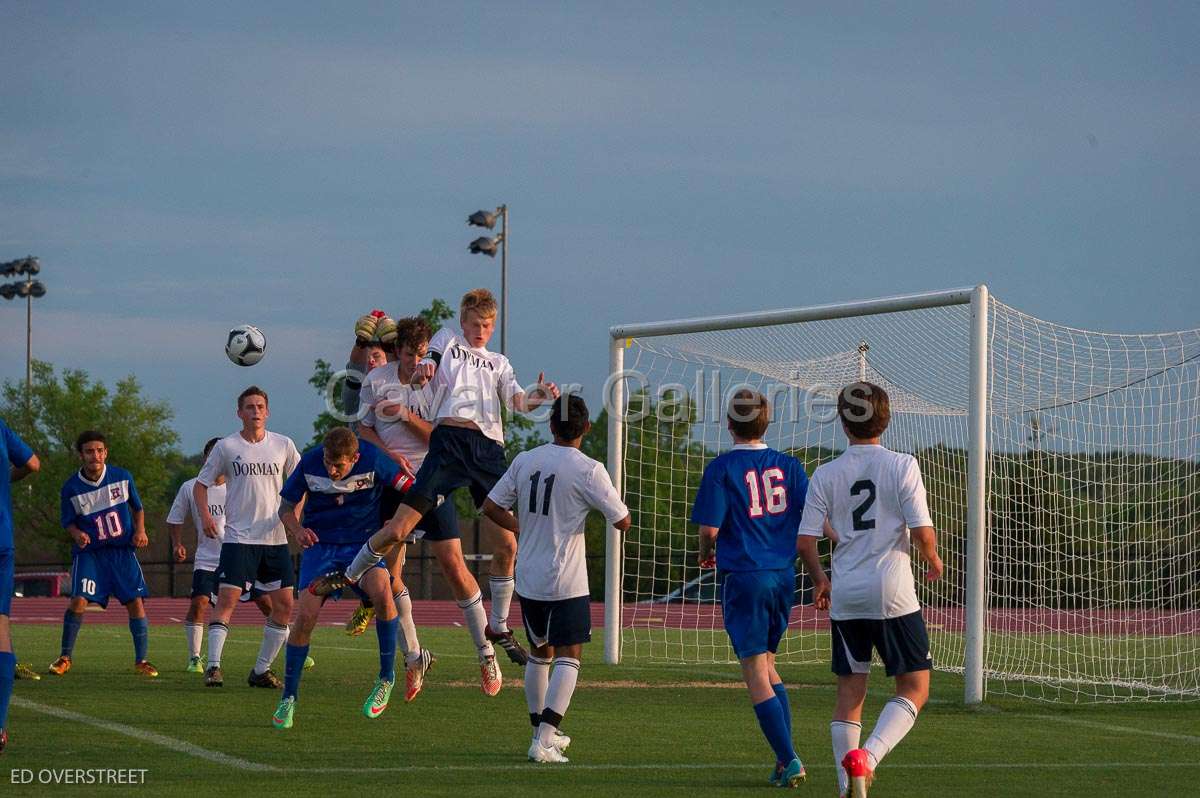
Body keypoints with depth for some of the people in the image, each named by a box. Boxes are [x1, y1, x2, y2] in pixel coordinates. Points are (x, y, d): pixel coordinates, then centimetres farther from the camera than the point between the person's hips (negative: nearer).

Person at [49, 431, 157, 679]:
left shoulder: (122, 477, -2)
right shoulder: (71, 488, -7)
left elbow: (137, 508, 12)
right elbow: (68, 522, 3)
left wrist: (140, 531, -5)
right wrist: (77, 535, -18)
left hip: (122, 550, 2)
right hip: (89, 553, -2)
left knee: (136, 602, -6)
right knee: (79, 601, -17)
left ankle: (141, 661, 7)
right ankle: (65, 657, 1)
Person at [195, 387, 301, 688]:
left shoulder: (283, 445, 6)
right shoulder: (226, 446, 0)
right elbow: (201, 484, 7)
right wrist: (205, 514, -9)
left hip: (275, 537, 4)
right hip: (238, 537, -3)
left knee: (284, 605, 2)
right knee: (227, 598, -16)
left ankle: (261, 670, 12)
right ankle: (213, 666, -17)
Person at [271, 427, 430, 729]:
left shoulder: (373, 461, -17)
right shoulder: (309, 463, -11)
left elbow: (412, 491, -7)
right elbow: (286, 508, 3)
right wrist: (297, 529, -17)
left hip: (362, 542, -1)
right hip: (320, 544, 1)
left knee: (382, 591, -32)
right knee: (306, 615, -17)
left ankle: (387, 678, -13)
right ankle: (288, 699, 2)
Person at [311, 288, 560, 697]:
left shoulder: (498, 363, 28)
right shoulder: (447, 339, 21)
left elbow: (518, 402, 13)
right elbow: (420, 373, 9)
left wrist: (540, 395, -9)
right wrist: (421, 372, -16)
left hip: (490, 449, 3)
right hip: (450, 439, -3)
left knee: (508, 542, -4)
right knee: (398, 529, -14)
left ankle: (498, 628, 10)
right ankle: (349, 575, 9)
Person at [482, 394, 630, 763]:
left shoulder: (524, 461, 2)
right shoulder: (588, 470, -13)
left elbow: (491, 506, 7)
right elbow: (622, 521, -10)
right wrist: (615, 501, 12)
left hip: (527, 579, 6)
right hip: (566, 582, -6)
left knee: (539, 653, 20)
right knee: (568, 657, -2)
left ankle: (544, 732, 30)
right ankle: (543, 741, -14)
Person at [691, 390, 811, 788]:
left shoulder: (722, 468, -7)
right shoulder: (789, 465, 6)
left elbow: (709, 528, -10)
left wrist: (706, 554, 11)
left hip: (743, 577, -5)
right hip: (783, 576, 5)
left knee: (756, 674, -1)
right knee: (768, 664, 19)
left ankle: (789, 759, -10)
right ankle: (784, 760, 12)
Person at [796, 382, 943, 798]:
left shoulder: (825, 474, 3)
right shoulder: (902, 466, -5)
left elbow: (805, 542, 1)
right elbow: (922, 532, -10)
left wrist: (820, 581, 19)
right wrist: (933, 560, 12)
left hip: (845, 595, 4)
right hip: (893, 592, -4)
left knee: (850, 691, 13)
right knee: (915, 687, 4)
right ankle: (867, 756, -17)